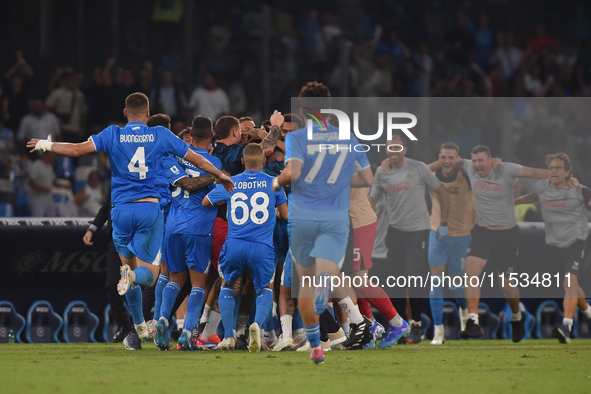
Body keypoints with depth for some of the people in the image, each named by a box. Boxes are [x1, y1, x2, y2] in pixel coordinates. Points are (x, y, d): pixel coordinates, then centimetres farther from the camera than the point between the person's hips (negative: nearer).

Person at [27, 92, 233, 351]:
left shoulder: (113, 135, 3)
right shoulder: (161, 135, 5)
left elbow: (77, 150, -2)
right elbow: (196, 160, 13)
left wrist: (46, 145, 15)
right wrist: (221, 176, 28)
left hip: (122, 210, 1)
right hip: (151, 208, -1)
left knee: (128, 262, 17)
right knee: (148, 272, 3)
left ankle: (139, 327, 15)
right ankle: (133, 276, -34)